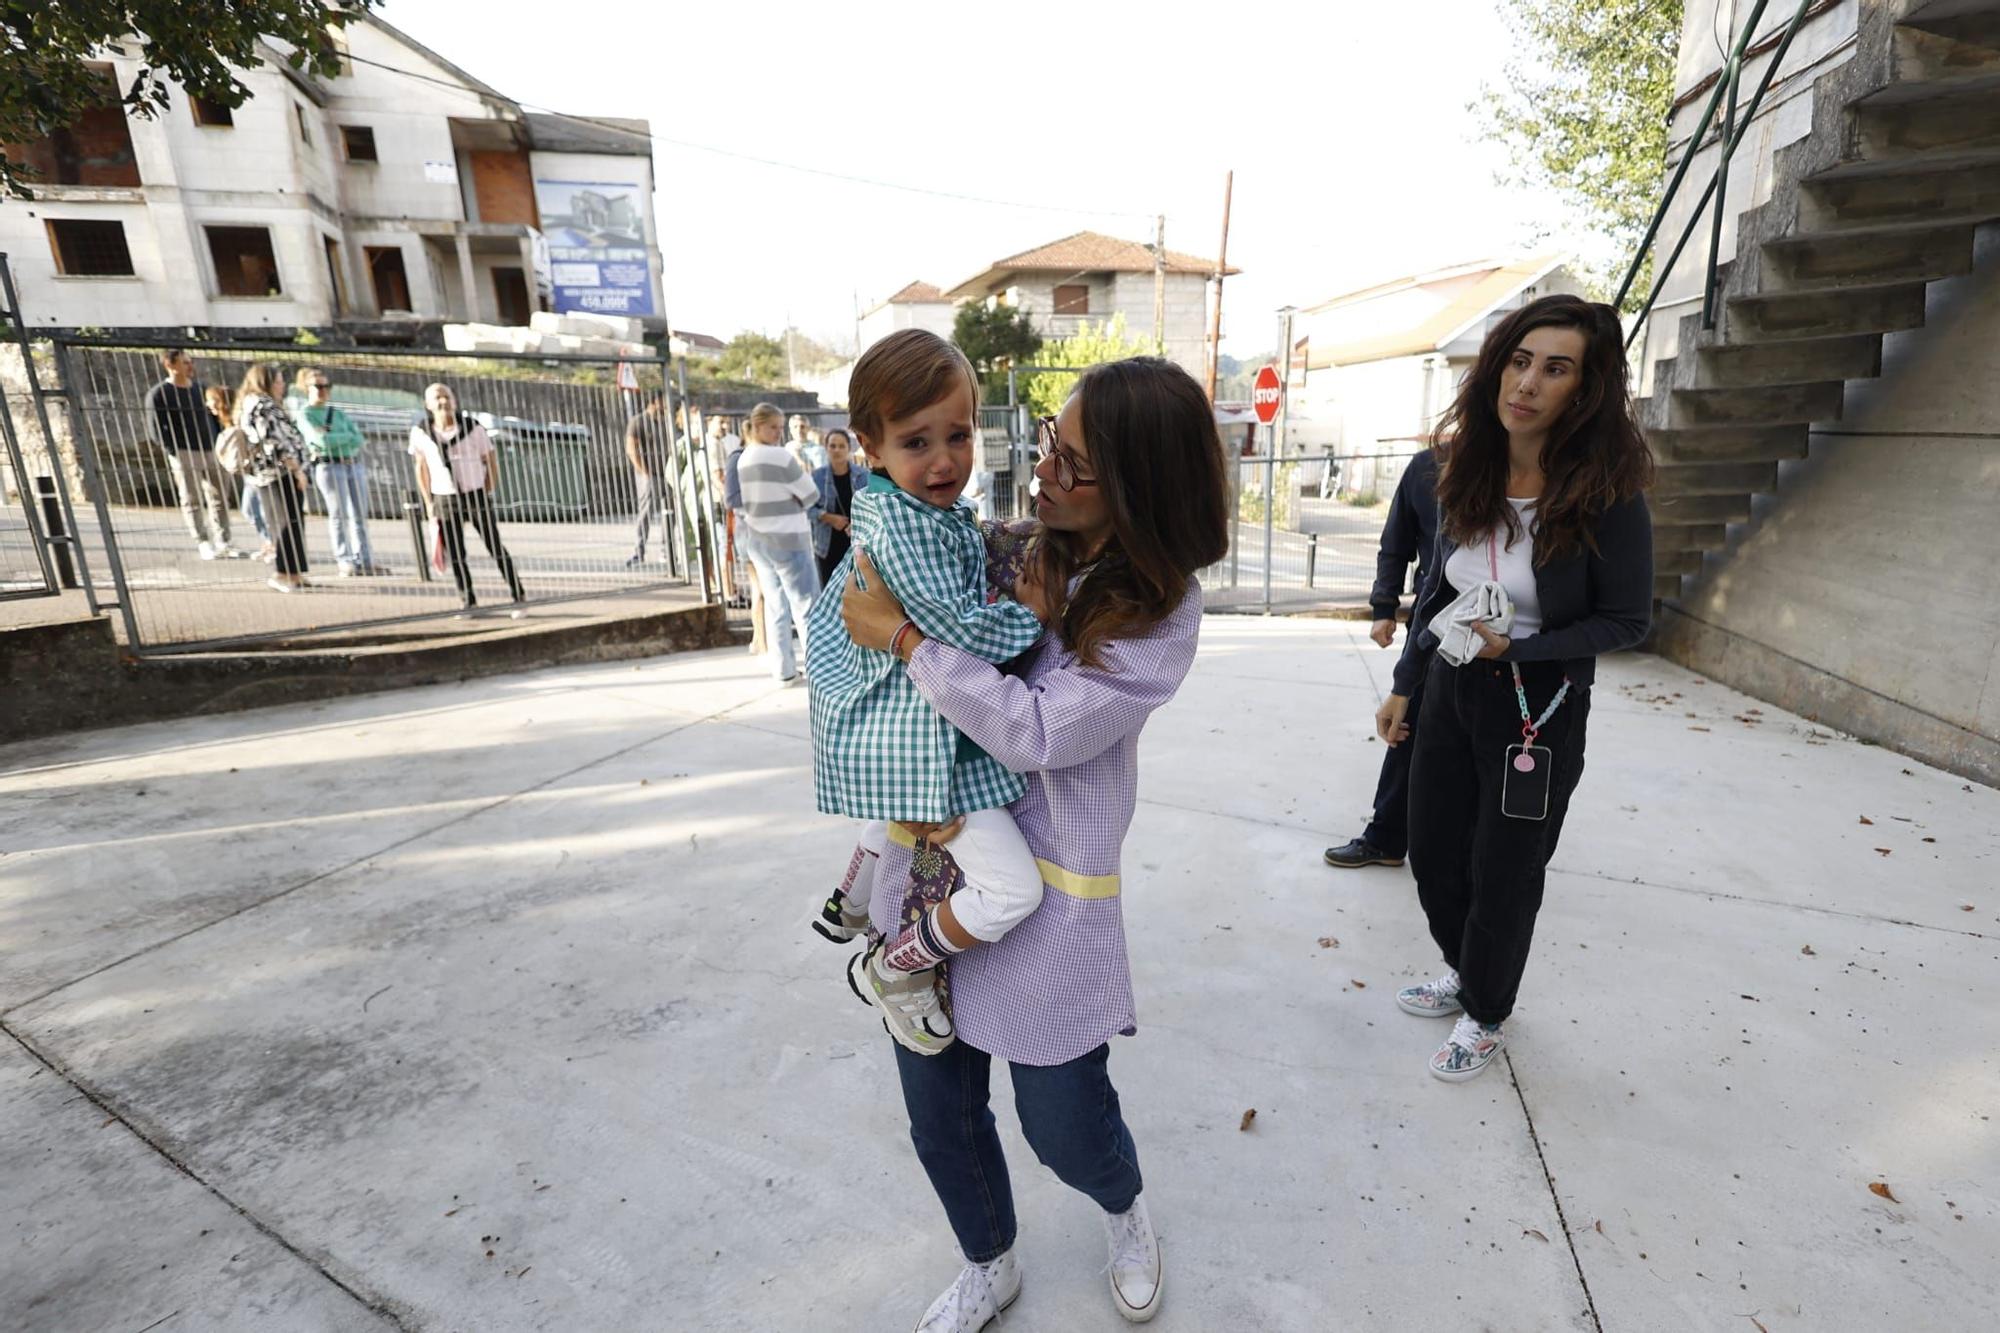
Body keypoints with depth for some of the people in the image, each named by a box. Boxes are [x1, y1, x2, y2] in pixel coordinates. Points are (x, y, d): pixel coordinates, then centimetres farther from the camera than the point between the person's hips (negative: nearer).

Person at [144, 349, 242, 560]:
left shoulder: (200, 388, 12)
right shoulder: (158, 394, -4)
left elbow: (215, 415, 20)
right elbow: (157, 431, -8)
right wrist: (177, 451, -14)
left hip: (213, 451, 5)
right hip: (184, 455, -5)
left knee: (220, 498, 6)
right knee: (193, 501, -1)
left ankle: (222, 543, 12)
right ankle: (204, 544, 1)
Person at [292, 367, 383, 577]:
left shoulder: (337, 413, 18)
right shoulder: (304, 415, 3)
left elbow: (359, 439, 6)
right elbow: (321, 440, -11)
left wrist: (334, 440, -6)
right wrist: (348, 436, -1)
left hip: (354, 464, 5)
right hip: (329, 466, -5)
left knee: (360, 515, 2)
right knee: (339, 515, -6)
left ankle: (365, 561, 4)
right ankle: (345, 562, -3)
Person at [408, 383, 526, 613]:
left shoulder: (474, 428, -7)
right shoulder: (420, 432, -1)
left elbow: (492, 463, 1)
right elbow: (421, 468, 9)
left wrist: (486, 496, -1)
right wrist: (428, 502, 8)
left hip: (476, 495, -2)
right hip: (444, 500, 2)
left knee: (495, 548, 0)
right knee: (455, 554, 2)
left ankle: (518, 597, 6)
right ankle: (469, 602, 12)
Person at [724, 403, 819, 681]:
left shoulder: (741, 459, 9)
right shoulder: (779, 456, -14)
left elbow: (738, 504, 13)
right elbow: (811, 495, -8)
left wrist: (773, 507, 8)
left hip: (755, 538, 8)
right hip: (786, 539, -8)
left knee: (775, 604, 12)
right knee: (806, 604, -2)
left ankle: (784, 669, 15)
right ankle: (818, 667, 0)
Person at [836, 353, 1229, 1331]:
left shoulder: (1159, 609, -13)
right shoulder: (1011, 547, 0)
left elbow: (1038, 732, -22)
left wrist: (901, 636, -19)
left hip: (1049, 885, -4)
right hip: (933, 852, 5)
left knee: (1064, 1124, 13)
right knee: (938, 1114, 18)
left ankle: (1126, 1214, 51)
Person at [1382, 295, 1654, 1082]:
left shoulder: (1607, 492, -17)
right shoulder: (1469, 471, -3)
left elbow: (1626, 621, -9)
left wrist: (1517, 649, -22)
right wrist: (1404, 686, 9)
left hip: (1539, 708, -5)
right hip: (1451, 691, 5)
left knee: (1503, 875, 10)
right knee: (1433, 854, 17)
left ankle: (1484, 1017, 36)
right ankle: (1464, 974, 46)